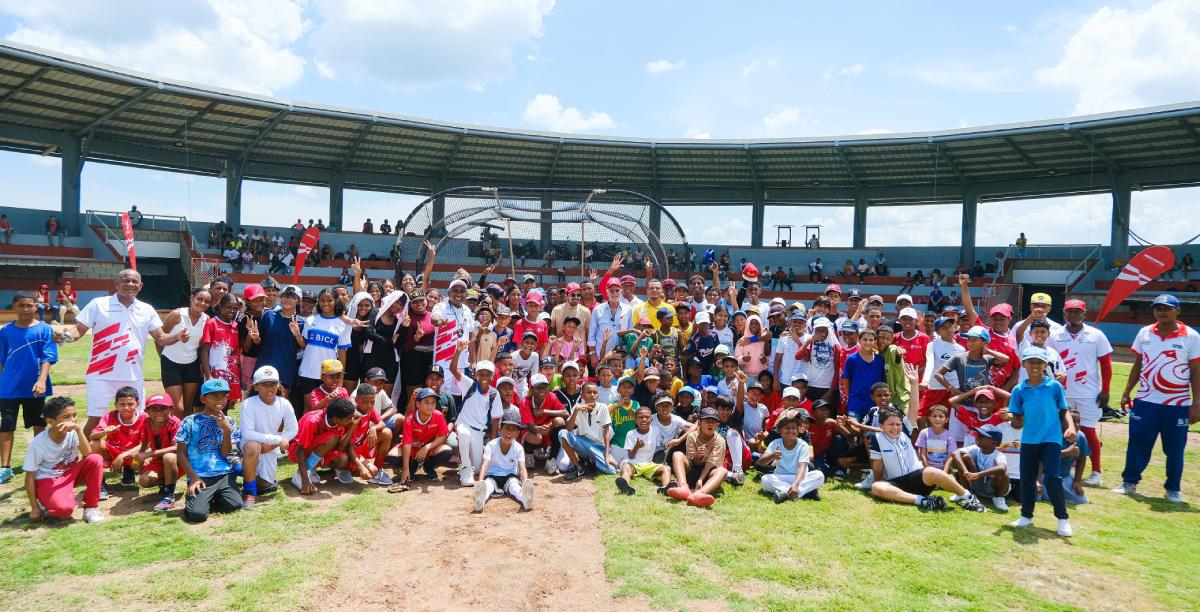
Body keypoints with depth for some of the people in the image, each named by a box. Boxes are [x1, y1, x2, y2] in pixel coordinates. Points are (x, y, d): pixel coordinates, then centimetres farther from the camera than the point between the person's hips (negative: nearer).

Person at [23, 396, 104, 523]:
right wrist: (34, 508, -11)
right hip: (47, 480, -4)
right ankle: (44, 505, 6)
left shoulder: (72, 432, -12)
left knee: (95, 460, -26)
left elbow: (87, 454, -24)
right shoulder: (37, 444, -20)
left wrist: (78, 430, -34)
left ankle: (91, 508, -13)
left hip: (71, 473, 4)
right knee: (64, 508, -33)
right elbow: (30, 476, -12)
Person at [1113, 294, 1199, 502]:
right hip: (1145, 401, 2)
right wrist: (1126, 393, 9)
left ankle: (1173, 489, 20)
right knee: (1137, 444, 5)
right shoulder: (1145, 333, 5)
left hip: (1177, 404, -2)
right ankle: (1129, 482, 17)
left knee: (1175, 448, 6)